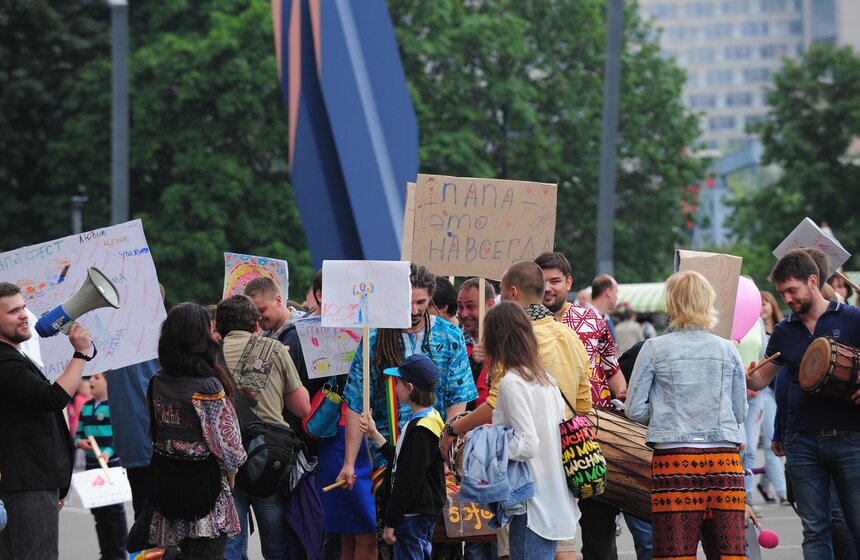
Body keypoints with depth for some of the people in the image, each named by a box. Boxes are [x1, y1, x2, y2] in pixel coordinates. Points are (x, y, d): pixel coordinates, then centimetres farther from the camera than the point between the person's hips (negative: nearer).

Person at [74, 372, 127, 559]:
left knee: (114, 510, -3)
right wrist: (79, 442, -7)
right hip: (91, 465, 7)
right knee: (98, 510, 10)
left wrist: (108, 452, -30)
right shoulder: (86, 406, 12)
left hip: (112, 464, -7)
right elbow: (78, 434, 16)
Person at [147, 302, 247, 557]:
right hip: (203, 479, -6)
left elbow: (154, 431, 10)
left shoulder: (158, 383, 1)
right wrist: (231, 470, 4)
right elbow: (225, 439, -12)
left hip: (165, 479, 6)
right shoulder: (208, 387, -17)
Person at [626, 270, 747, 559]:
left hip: (674, 458, -2)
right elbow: (740, 412, 14)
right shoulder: (728, 350, 7)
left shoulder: (654, 348, 0)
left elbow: (634, 410, 2)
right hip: (724, 457, 2)